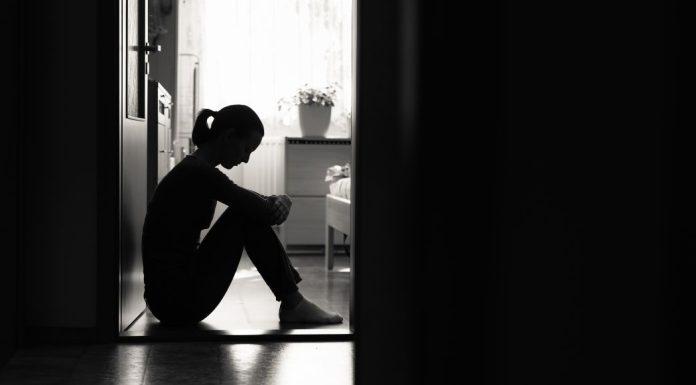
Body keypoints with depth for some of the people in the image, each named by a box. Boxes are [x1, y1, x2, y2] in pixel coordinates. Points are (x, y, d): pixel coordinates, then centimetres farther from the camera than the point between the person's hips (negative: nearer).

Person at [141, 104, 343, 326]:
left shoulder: (195, 169, 14)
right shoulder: (200, 173, -17)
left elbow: (254, 202, 20)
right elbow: (268, 213, -13)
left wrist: (277, 201, 0)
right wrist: (279, 203, 9)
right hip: (179, 301, -10)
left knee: (251, 211, 13)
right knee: (248, 217, -6)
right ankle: (293, 304, 3)